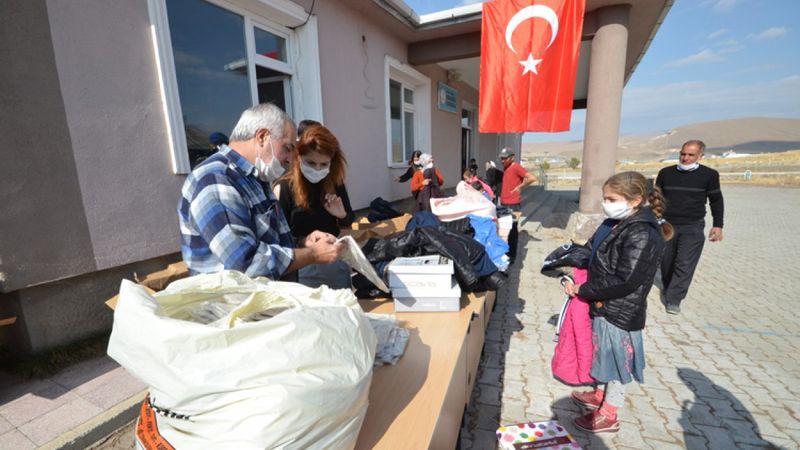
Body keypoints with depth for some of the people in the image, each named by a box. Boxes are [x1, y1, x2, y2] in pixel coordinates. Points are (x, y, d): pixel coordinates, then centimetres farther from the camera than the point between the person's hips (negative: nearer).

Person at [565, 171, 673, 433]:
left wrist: (581, 290, -20)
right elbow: (592, 252, 12)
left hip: (620, 312, -8)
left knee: (616, 361, 10)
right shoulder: (615, 223, 1)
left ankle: (608, 417, 30)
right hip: (604, 306, 8)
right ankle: (600, 396, 46)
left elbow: (624, 281, -27)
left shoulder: (642, 235, -25)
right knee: (607, 356, 24)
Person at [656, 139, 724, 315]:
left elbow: (716, 201, 8)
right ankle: (667, 290, 32)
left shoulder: (709, 175, 0)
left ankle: (674, 300, -2)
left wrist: (717, 225, 4)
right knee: (666, 262, 10)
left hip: (692, 227, -2)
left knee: (685, 264, -8)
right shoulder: (666, 173, 4)